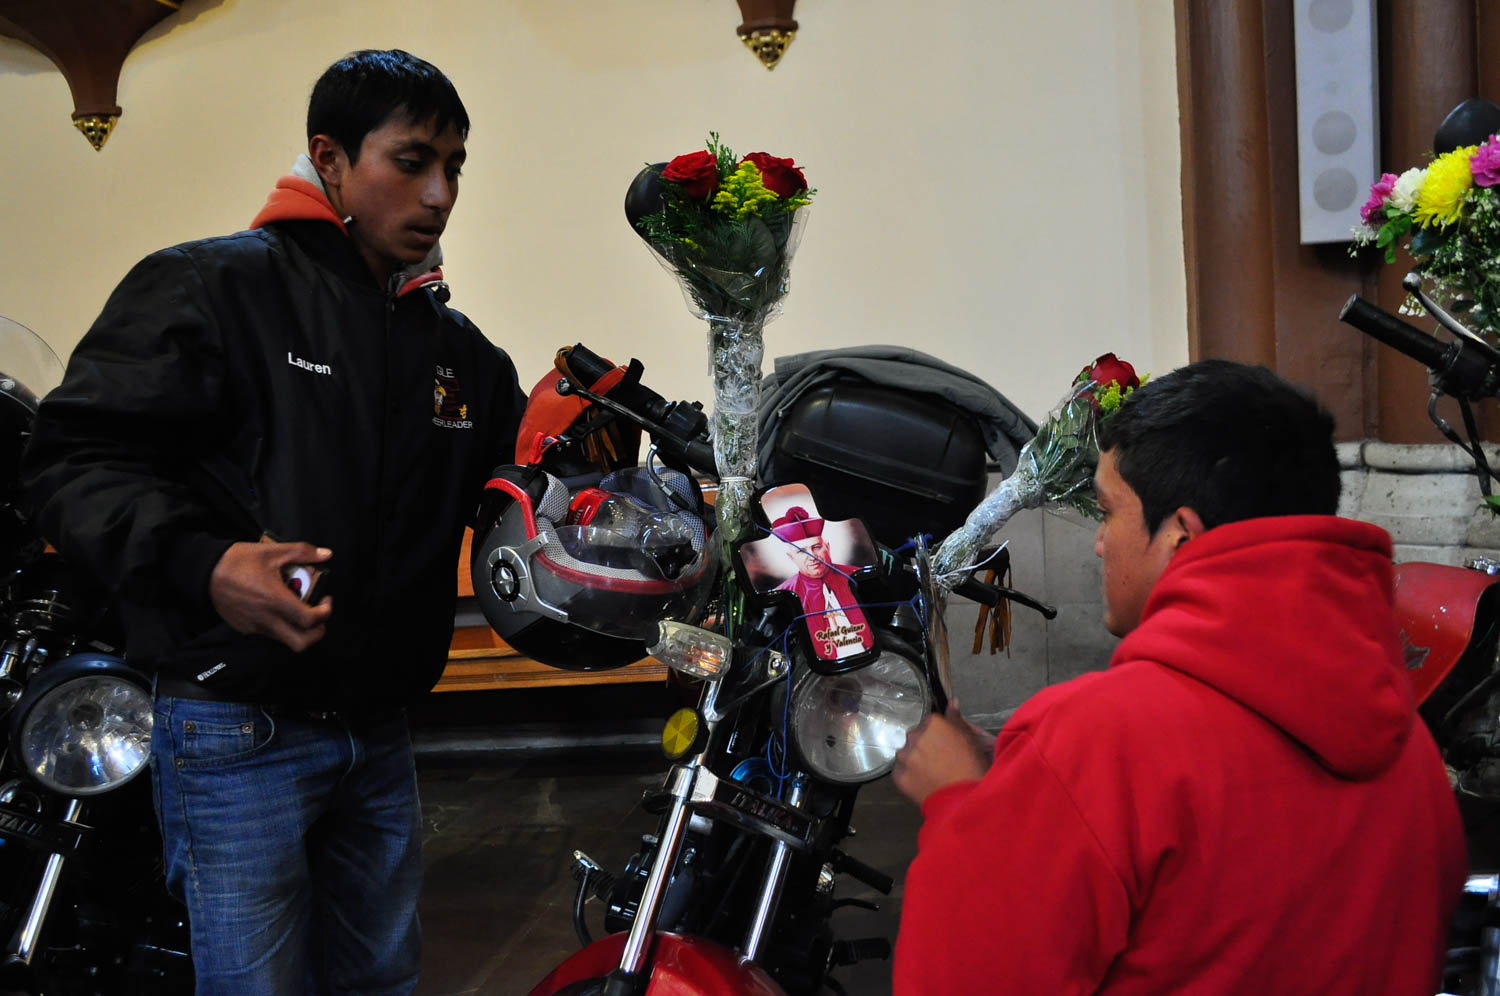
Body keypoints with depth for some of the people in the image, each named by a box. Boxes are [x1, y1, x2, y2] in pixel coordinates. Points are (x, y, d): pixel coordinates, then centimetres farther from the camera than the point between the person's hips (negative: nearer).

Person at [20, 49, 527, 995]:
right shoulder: (214, 285, -8)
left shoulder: (458, 347, 13)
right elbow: (77, 455, -14)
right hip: (238, 729, -6)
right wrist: (199, 563, -30)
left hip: (378, 730, 7)